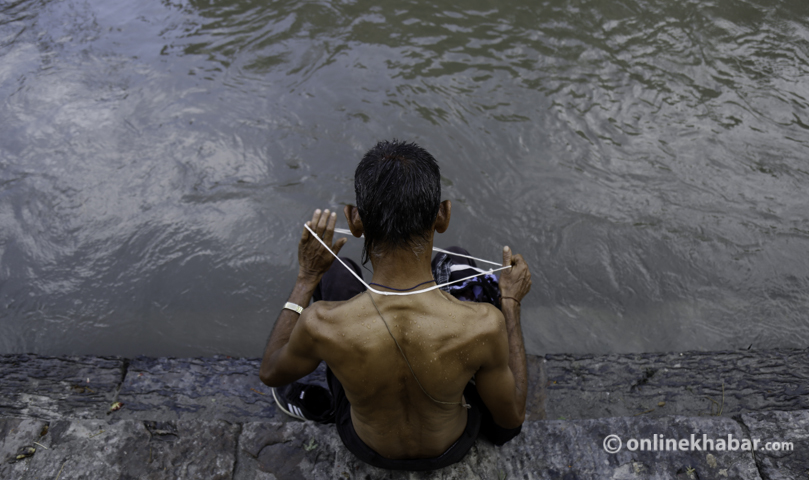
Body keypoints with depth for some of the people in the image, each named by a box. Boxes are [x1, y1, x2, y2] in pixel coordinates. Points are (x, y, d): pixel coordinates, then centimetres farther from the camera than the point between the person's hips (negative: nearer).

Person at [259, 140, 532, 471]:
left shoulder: (321, 325, -39)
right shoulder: (484, 325, -39)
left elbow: (270, 373, -12)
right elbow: (513, 419, -16)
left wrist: (307, 278, -9)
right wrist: (510, 303, -11)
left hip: (366, 446, 0)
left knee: (336, 273, 8)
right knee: (457, 268, 8)